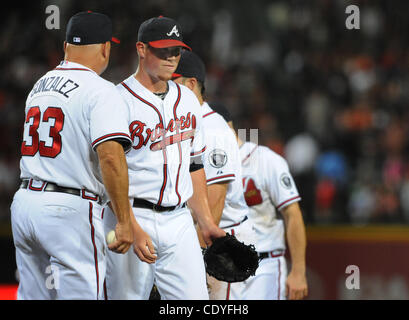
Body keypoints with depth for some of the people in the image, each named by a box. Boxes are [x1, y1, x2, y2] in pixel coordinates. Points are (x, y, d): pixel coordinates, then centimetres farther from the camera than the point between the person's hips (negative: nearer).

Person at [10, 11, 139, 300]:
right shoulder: (101, 92, -10)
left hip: (25, 201, 8)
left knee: (33, 296, 13)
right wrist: (124, 221, -19)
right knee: (81, 295, -6)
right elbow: (110, 156, -22)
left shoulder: (39, 87, 16)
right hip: (71, 211, -8)